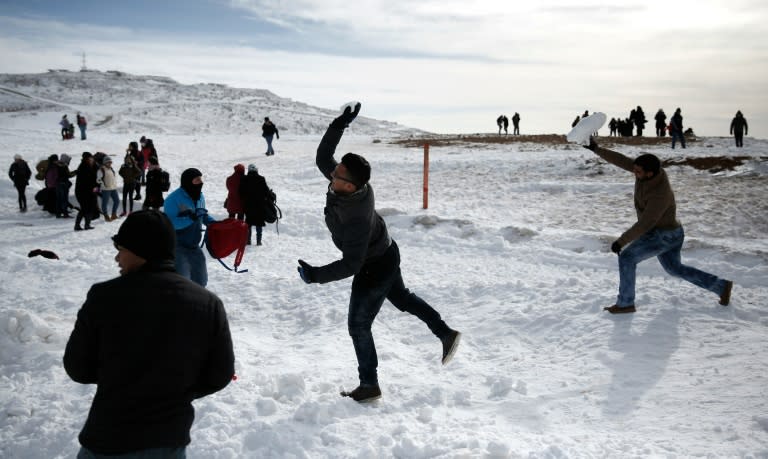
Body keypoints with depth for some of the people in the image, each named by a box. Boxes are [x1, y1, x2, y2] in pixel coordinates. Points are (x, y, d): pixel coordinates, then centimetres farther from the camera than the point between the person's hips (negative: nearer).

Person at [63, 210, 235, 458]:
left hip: (110, 439, -2)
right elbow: (220, 375, -2)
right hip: (171, 438, 2)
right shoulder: (208, 303, -10)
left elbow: (77, 368, -5)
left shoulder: (104, 296, -16)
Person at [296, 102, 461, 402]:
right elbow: (322, 157, -5)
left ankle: (369, 386, 18)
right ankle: (445, 333, 40)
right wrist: (340, 124, -15)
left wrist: (316, 275, -37)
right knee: (401, 297, 30)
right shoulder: (347, 184, -20)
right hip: (385, 254, 9)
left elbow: (351, 265, -36)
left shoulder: (355, 218, -41)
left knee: (358, 325, 5)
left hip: (374, 269, -9)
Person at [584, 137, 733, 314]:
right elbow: (621, 160, -6)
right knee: (675, 268, 25)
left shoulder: (660, 195, -34)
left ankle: (625, 303, -4)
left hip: (663, 236, -10)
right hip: (666, 232, 10)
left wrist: (621, 242, -28)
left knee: (626, 258, -12)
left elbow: (644, 224, -32)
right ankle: (721, 286, 33)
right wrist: (596, 149, -10)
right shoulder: (649, 171, -13)